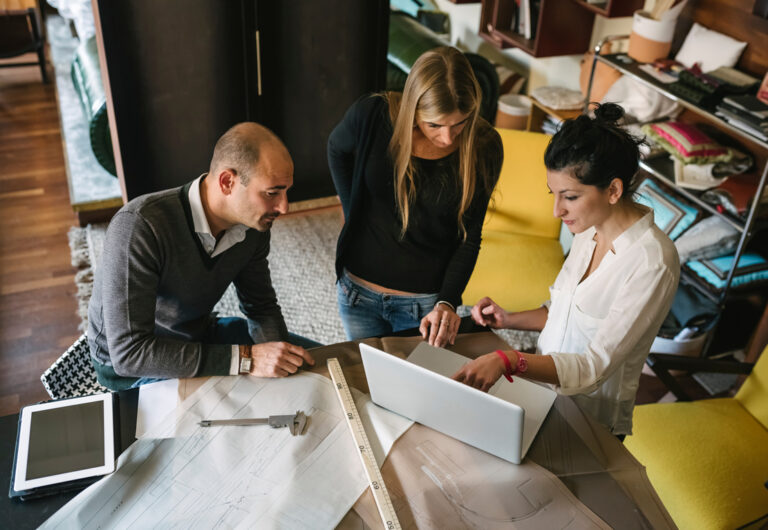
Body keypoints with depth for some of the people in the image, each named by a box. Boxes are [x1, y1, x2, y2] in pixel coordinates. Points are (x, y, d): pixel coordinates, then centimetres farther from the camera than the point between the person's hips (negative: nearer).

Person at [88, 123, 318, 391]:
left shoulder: (254, 223, -12)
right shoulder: (138, 226, -34)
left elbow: (261, 307, 1)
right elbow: (128, 351, -36)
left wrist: (278, 355, -20)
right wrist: (245, 359, -39)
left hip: (200, 334, 7)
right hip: (129, 365, -6)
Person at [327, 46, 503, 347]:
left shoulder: (484, 147, -16)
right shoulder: (372, 115, -19)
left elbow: (469, 237, -9)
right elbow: (337, 150, 5)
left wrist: (447, 302, -20)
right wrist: (353, 212, 1)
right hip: (358, 290, 1)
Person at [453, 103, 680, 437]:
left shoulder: (653, 264, -23)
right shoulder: (590, 230, 2)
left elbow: (595, 367, -26)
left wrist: (508, 360, -38)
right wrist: (508, 320, 1)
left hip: (589, 425, -7)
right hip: (541, 390, 7)